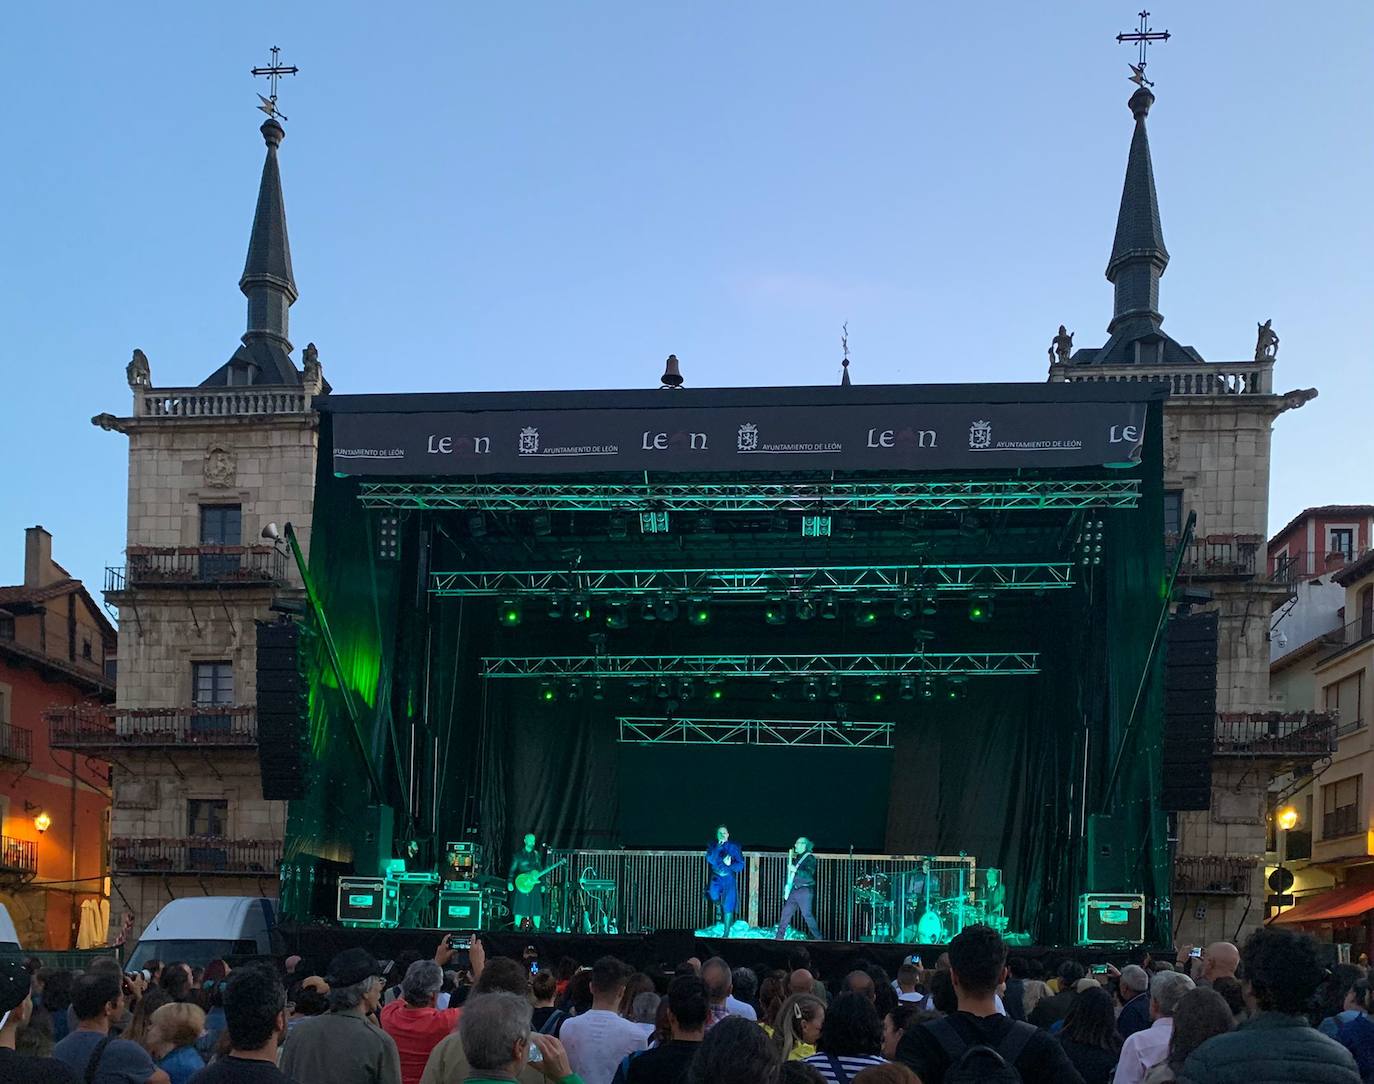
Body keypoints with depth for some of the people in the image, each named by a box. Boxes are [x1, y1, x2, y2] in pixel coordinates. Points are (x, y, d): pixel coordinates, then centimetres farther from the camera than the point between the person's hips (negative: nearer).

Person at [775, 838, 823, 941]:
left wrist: (795, 870, -26)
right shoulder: (797, 857, 17)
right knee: (786, 913, 6)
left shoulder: (809, 858, -6)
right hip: (794, 890, 8)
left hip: (804, 890, -8)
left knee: (807, 915, -11)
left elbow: (809, 874, -18)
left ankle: (818, 938, -7)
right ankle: (779, 937, 11)